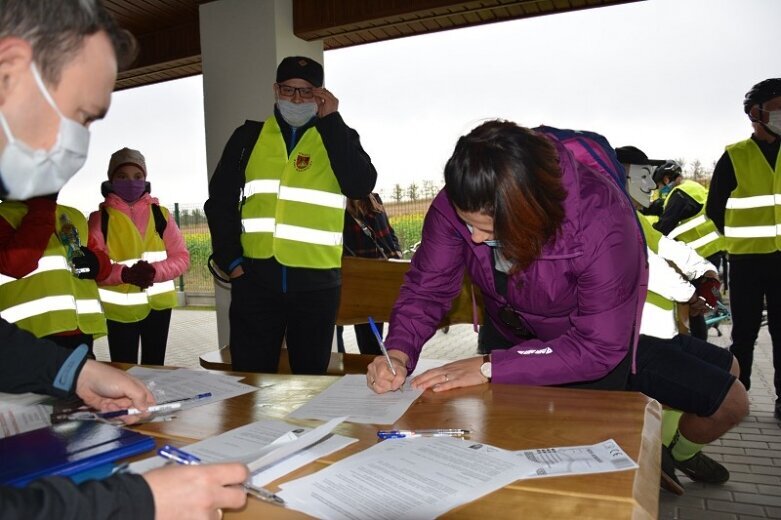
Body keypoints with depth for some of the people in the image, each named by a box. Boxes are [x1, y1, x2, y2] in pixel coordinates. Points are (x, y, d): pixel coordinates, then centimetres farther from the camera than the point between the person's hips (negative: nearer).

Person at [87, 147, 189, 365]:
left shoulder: (161, 214, 2)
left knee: (155, 366, 14)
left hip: (158, 303, 2)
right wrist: (124, 274, -27)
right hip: (120, 308, -2)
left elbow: (181, 257, -1)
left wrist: (156, 271, -21)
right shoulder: (99, 218, -3)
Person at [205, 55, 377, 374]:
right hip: (255, 278, 1)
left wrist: (330, 121, -8)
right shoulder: (249, 136, 10)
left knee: (311, 378, 12)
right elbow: (220, 201, 9)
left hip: (316, 283, 0)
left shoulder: (339, 138, 8)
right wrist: (231, 260, -2)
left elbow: (361, 186, -11)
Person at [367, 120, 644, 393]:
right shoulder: (459, 202, -30)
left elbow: (600, 347, -34)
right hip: (508, 335, 3)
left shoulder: (600, 224, -39)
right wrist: (398, 352, -37)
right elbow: (428, 287, -19)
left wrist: (489, 367, -37)